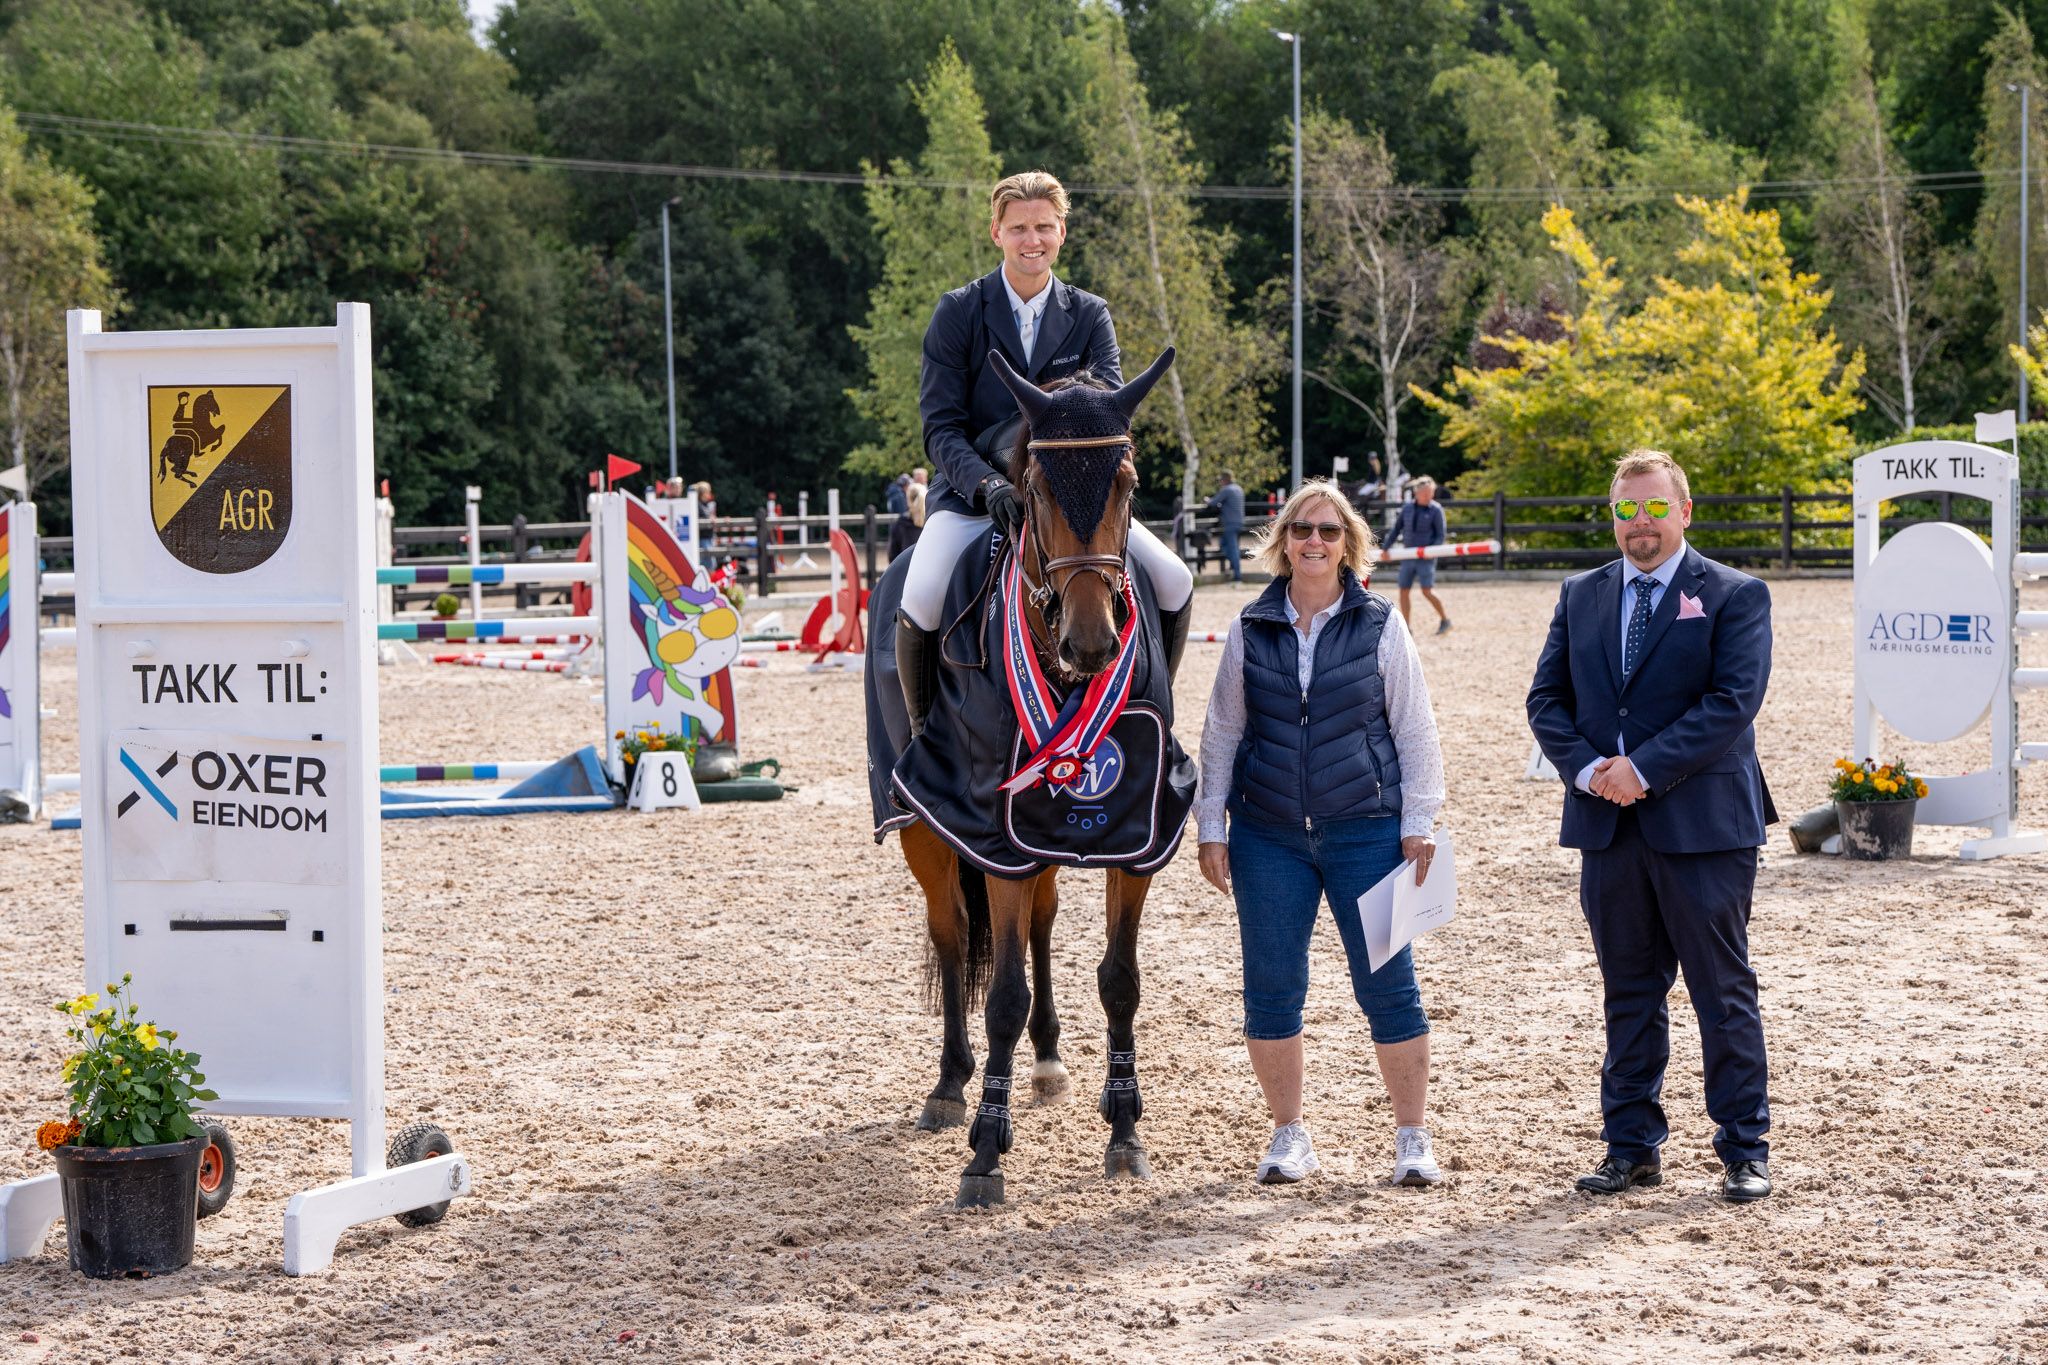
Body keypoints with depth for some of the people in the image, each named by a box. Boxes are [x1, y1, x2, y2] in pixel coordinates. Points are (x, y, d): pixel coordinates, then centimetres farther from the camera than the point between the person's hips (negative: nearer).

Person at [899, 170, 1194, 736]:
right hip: (971, 492, -3)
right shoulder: (958, 313, -3)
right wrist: (989, 486, -26)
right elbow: (941, 426, -8)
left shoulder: (1090, 316, 5)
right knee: (920, 604, -31)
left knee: (1174, 584, -13)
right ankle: (923, 735, -8)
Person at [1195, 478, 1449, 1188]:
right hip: (1268, 836, 2)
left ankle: (1413, 1137, 11)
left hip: (1365, 831, -2)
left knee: (1388, 986, 0)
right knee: (1270, 990, 4)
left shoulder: (1380, 626, -1)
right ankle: (1288, 1132, 18)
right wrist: (1211, 826, 5)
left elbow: (1415, 732, 2)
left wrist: (1418, 823, -3)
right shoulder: (1250, 630, 4)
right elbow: (1222, 735, 9)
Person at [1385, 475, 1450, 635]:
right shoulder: (1407, 507, 8)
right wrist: (1387, 547, 16)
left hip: (1426, 557, -5)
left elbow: (1441, 535, -4)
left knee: (1427, 590, -14)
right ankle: (1405, 627, 9)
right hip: (1408, 556, 5)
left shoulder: (1435, 510, -4)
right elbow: (1397, 529, 18)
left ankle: (1445, 619, 3)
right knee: (1403, 590, 2)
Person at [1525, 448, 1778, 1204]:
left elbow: (1734, 701, -13)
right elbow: (1547, 697, 9)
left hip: (1701, 825, -4)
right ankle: (1631, 1147, 17)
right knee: (1628, 994, 10)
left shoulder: (1734, 596, -2)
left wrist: (1644, 769, -17)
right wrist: (1586, 768, -9)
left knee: (1724, 993, 2)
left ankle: (1745, 1150, 9)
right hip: (1608, 827, 4)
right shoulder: (1581, 595, 13)